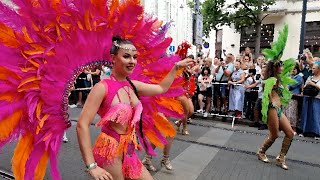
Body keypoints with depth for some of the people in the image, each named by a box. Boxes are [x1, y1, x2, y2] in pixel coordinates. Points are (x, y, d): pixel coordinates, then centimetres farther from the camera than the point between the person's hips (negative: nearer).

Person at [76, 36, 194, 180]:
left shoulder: (132, 85, 2)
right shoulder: (103, 87, -17)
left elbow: (162, 88, 17)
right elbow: (82, 125, -21)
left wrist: (176, 67, 19)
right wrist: (92, 166, -24)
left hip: (129, 152, 6)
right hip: (109, 153, -6)